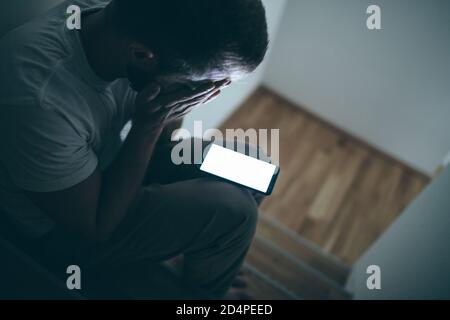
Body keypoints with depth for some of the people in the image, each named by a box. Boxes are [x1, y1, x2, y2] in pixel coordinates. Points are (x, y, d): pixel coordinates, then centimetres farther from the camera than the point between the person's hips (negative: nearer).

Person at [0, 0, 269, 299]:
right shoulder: (38, 101, -39)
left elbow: (162, 138, -2)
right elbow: (94, 230, -24)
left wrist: (170, 111, -24)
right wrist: (149, 123, -31)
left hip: (115, 159, 7)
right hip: (69, 229, -6)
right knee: (234, 211, -17)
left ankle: (215, 271, 30)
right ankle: (204, 294, 17)